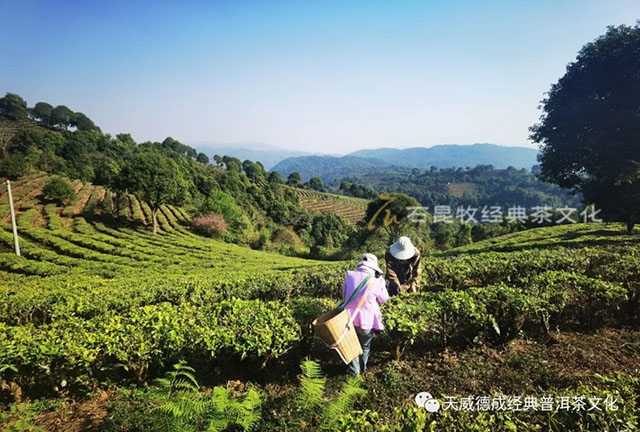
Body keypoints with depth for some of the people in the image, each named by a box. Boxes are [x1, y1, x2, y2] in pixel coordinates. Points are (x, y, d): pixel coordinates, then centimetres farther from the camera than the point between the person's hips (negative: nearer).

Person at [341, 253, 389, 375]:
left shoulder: (350, 276, -9)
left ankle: (354, 370, 32)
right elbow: (384, 298, 2)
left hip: (350, 318, 1)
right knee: (365, 346, 25)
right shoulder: (376, 282, -16)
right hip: (367, 320, -1)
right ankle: (362, 368, 42)